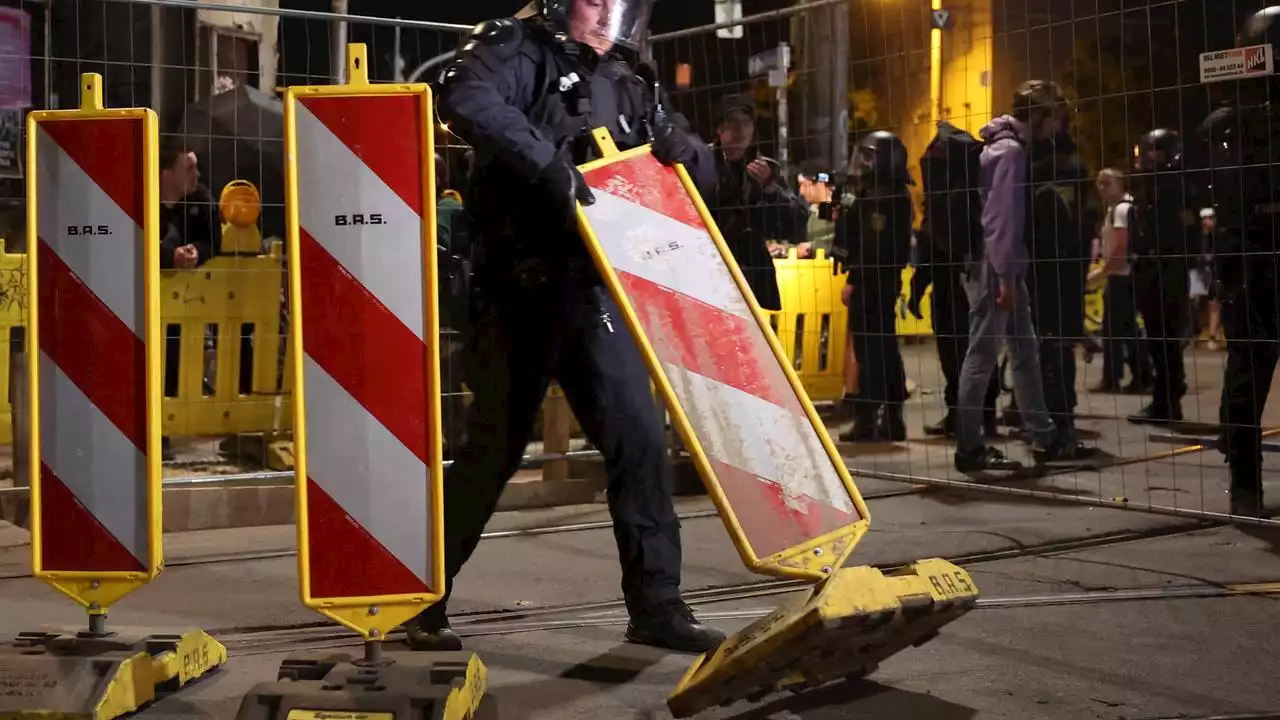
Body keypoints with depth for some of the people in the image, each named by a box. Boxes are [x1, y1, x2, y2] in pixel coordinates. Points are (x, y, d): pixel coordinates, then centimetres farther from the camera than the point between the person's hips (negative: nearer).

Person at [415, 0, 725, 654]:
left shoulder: (628, 91, 17)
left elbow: (702, 176, 21)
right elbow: (464, 99, -25)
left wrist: (683, 150, -2)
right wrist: (547, 161, -31)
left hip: (593, 294, 6)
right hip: (519, 294, -5)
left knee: (640, 441, 0)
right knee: (494, 449, 1)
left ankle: (656, 606, 10)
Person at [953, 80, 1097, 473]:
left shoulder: (1013, 147, 18)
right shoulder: (1011, 150, -13)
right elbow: (1002, 218, -20)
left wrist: (1011, 274, 16)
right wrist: (1005, 276, -22)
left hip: (1003, 267, 10)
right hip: (992, 268, -10)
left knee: (1025, 350, 12)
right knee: (982, 354, -6)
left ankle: (1044, 438, 18)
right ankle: (970, 447, -1)